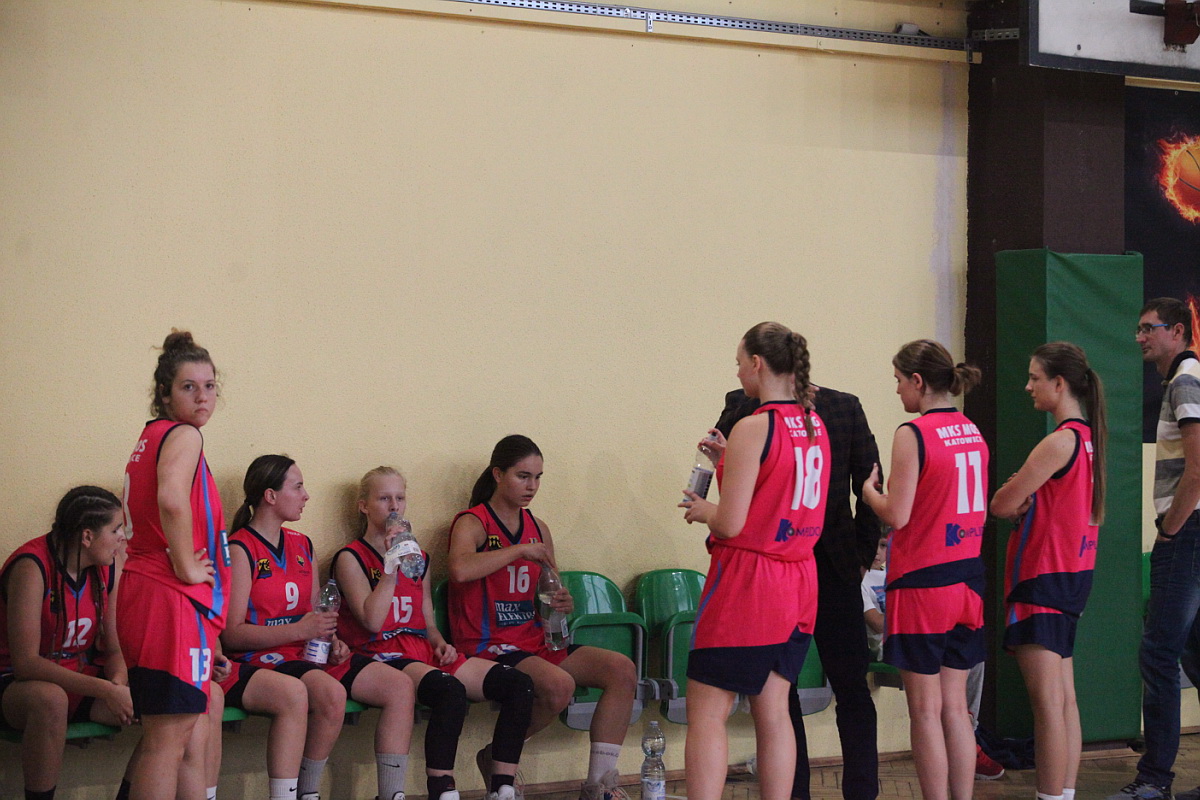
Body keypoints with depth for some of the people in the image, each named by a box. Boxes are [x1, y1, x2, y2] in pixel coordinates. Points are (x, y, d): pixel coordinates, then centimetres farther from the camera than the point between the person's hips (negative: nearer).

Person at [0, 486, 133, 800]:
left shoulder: (106, 569, 1)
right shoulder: (32, 567, -20)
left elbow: (114, 649, 6)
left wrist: (118, 684, -18)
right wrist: (104, 690, -30)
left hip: (82, 682, 6)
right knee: (50, 699, -41)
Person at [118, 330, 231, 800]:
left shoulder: (153, 437, 20)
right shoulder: (183, 435, -9)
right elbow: (172, 499, -31)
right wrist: (186, 567, -18)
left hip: (145, 597, 10)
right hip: (173, 602, -10)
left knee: (193, 735, 15)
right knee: (168, 739, -8)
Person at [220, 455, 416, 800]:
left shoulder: (303, 546, 17)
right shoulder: (240, 550, -6)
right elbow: (232, 634, -13)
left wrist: (332, 640, 2)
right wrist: (298, 630, -21)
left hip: (308, 655, 8)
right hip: (261, 659, -8)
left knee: (399, 685, -9)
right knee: (331, 694, -35)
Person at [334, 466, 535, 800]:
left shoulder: (419, 557, 23)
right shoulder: (351, 558, 3)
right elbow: (373, 621, -11)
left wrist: (441, 644, 5)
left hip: (424, 651, 7)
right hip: (383, 654, -7)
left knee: (519, 683, -14)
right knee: (450, 690, -39)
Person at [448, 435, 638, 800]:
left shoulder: (538, 528, 15)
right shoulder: (472, 523, -6)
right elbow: (460, 569, -30)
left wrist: (562, 603, 0)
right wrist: (521, 550, -22)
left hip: (535, 643, 7)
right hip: (488, 647, -7)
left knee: (622, 669, -11)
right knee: (559, 684, -33)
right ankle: (497, 759, -7)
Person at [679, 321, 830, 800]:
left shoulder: (753, 428, -16)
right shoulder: (815, 425, 8)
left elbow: (730, 524, -18)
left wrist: (700, 510, 2)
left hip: (747, 582, -8)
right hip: (798, 582, 8)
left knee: (706, 714, -4)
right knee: (773, 711, 12)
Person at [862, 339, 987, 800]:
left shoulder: (913, 434, -13)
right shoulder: (973, 433, 9)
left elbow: (896, 516, -16)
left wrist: (868, 490, 3)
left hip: (922, 584, -7)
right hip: (968, 581, 7)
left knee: (925, 711, 1)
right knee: (955, 707, 12)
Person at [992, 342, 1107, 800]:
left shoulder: (1061, 440, -17)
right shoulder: (1088, 436, 12)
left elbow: (1002, 504, -15)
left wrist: (1012, 500, 5)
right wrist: (1024, 502, -5)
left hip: (1045, 577, -10)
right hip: (1073, 574, 10)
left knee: (1046, 701, -8)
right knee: (1064, 699, 12)